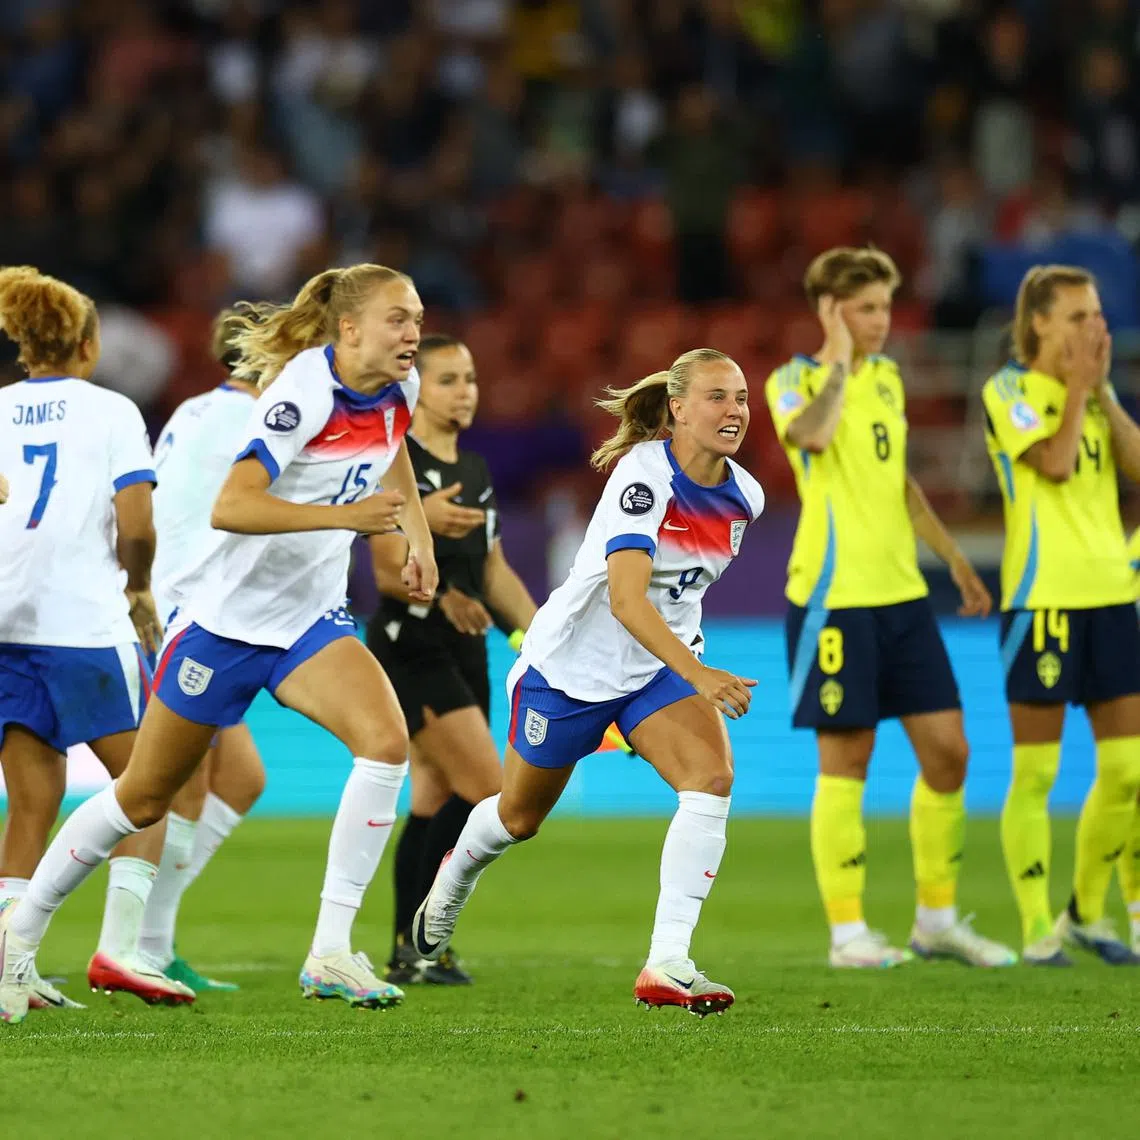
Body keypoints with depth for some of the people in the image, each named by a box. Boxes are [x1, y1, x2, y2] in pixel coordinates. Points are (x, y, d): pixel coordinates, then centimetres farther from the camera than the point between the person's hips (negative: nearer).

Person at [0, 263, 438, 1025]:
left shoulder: (398, 387, -1)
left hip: (310, 619, 6)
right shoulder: (305, 390, -24)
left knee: (387, 741, -21)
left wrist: (419, 538, 15)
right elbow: (229, 507, -32)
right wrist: (343, 515, -39)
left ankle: (331, 953, -17)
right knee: (144, 799, 6)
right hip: (229, 614, -6)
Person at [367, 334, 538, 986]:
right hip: (411, 647, -9)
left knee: (437, 800, 8)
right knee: (485, 789, -16)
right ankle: (420, 937, -9)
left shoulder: (476, 471, 16)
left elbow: (494, 570, 22)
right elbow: (390, 570, -16)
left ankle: (409, 953, 12)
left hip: (465, 651, 9)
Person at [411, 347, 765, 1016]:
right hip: (573, 661, -5)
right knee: (520, 817, 16)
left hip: (663, 662, 5)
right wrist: (699, 675, -49)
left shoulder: (743, 496, -6)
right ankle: (454, 878, 53)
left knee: (712, 778, -24)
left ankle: (667, 966, -27)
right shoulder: (645, 476, -28)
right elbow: (626, 598, -39)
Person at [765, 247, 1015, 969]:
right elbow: (814, 435, -30)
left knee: (947, 751, 5)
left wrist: (955, 558, 26)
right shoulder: (795, 380, -6)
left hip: (903, 591, 7)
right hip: (834, 597, -7)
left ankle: (938, 918, 17)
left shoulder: (887, 377, 15)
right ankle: (847, 933, 3)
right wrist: (838, 359, -19)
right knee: (846, 760, -3)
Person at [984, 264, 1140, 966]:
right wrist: (1077, 385, -9)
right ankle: (1037, 929, 2)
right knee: (1035, 775, -2)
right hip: (1043, 597, -6)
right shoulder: (1009, 391, -4)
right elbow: (1054, 462, -18)